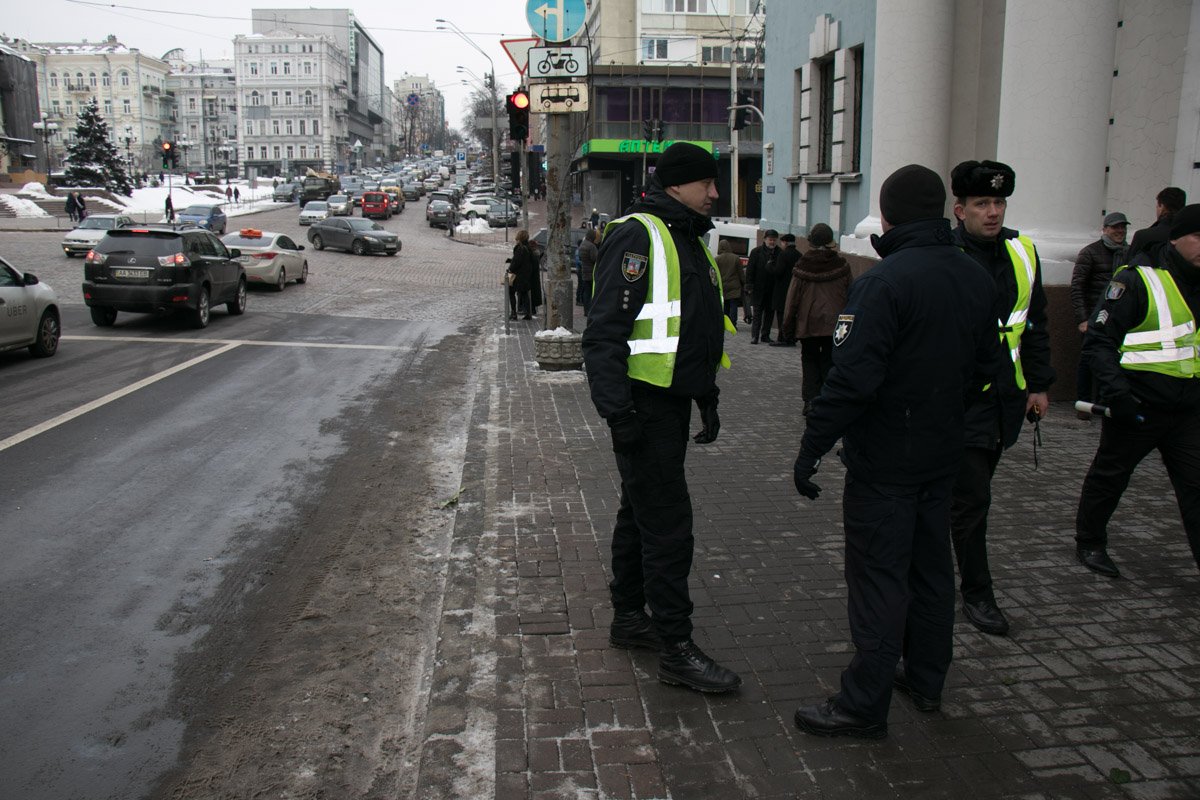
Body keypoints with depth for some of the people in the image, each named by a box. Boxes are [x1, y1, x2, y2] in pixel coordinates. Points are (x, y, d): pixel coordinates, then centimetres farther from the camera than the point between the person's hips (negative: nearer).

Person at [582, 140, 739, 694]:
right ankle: (676, 649, 3)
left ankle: (629, 617, 31)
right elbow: (605, 329, -20)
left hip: (672, 401, 10)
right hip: (644, 404, -10)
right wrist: (617, 409, -24)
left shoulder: (688, 241, 18)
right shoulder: (637, 235, -13)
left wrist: (707, 397, 24)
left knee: (641, 511, 18)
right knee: (668, 523, -6)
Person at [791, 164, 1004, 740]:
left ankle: (864, 705, 8)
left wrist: (811, 449, -19)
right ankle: (926, 679, 34)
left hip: (885, 458, -7)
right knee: (931, 565, 19)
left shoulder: (883, 282, -20)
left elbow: (852, 378, -26)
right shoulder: (977, 279, 4)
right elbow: (988, 365, 13)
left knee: (878, 575, 0)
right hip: (944, 453, 8)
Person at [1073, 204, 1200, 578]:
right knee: (1109, 476, 11)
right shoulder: (1137, 281, -12)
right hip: (1137, 407, -6)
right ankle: (1089, 543, 29)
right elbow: (1099, 340, -14)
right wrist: (1117, 393, -22)